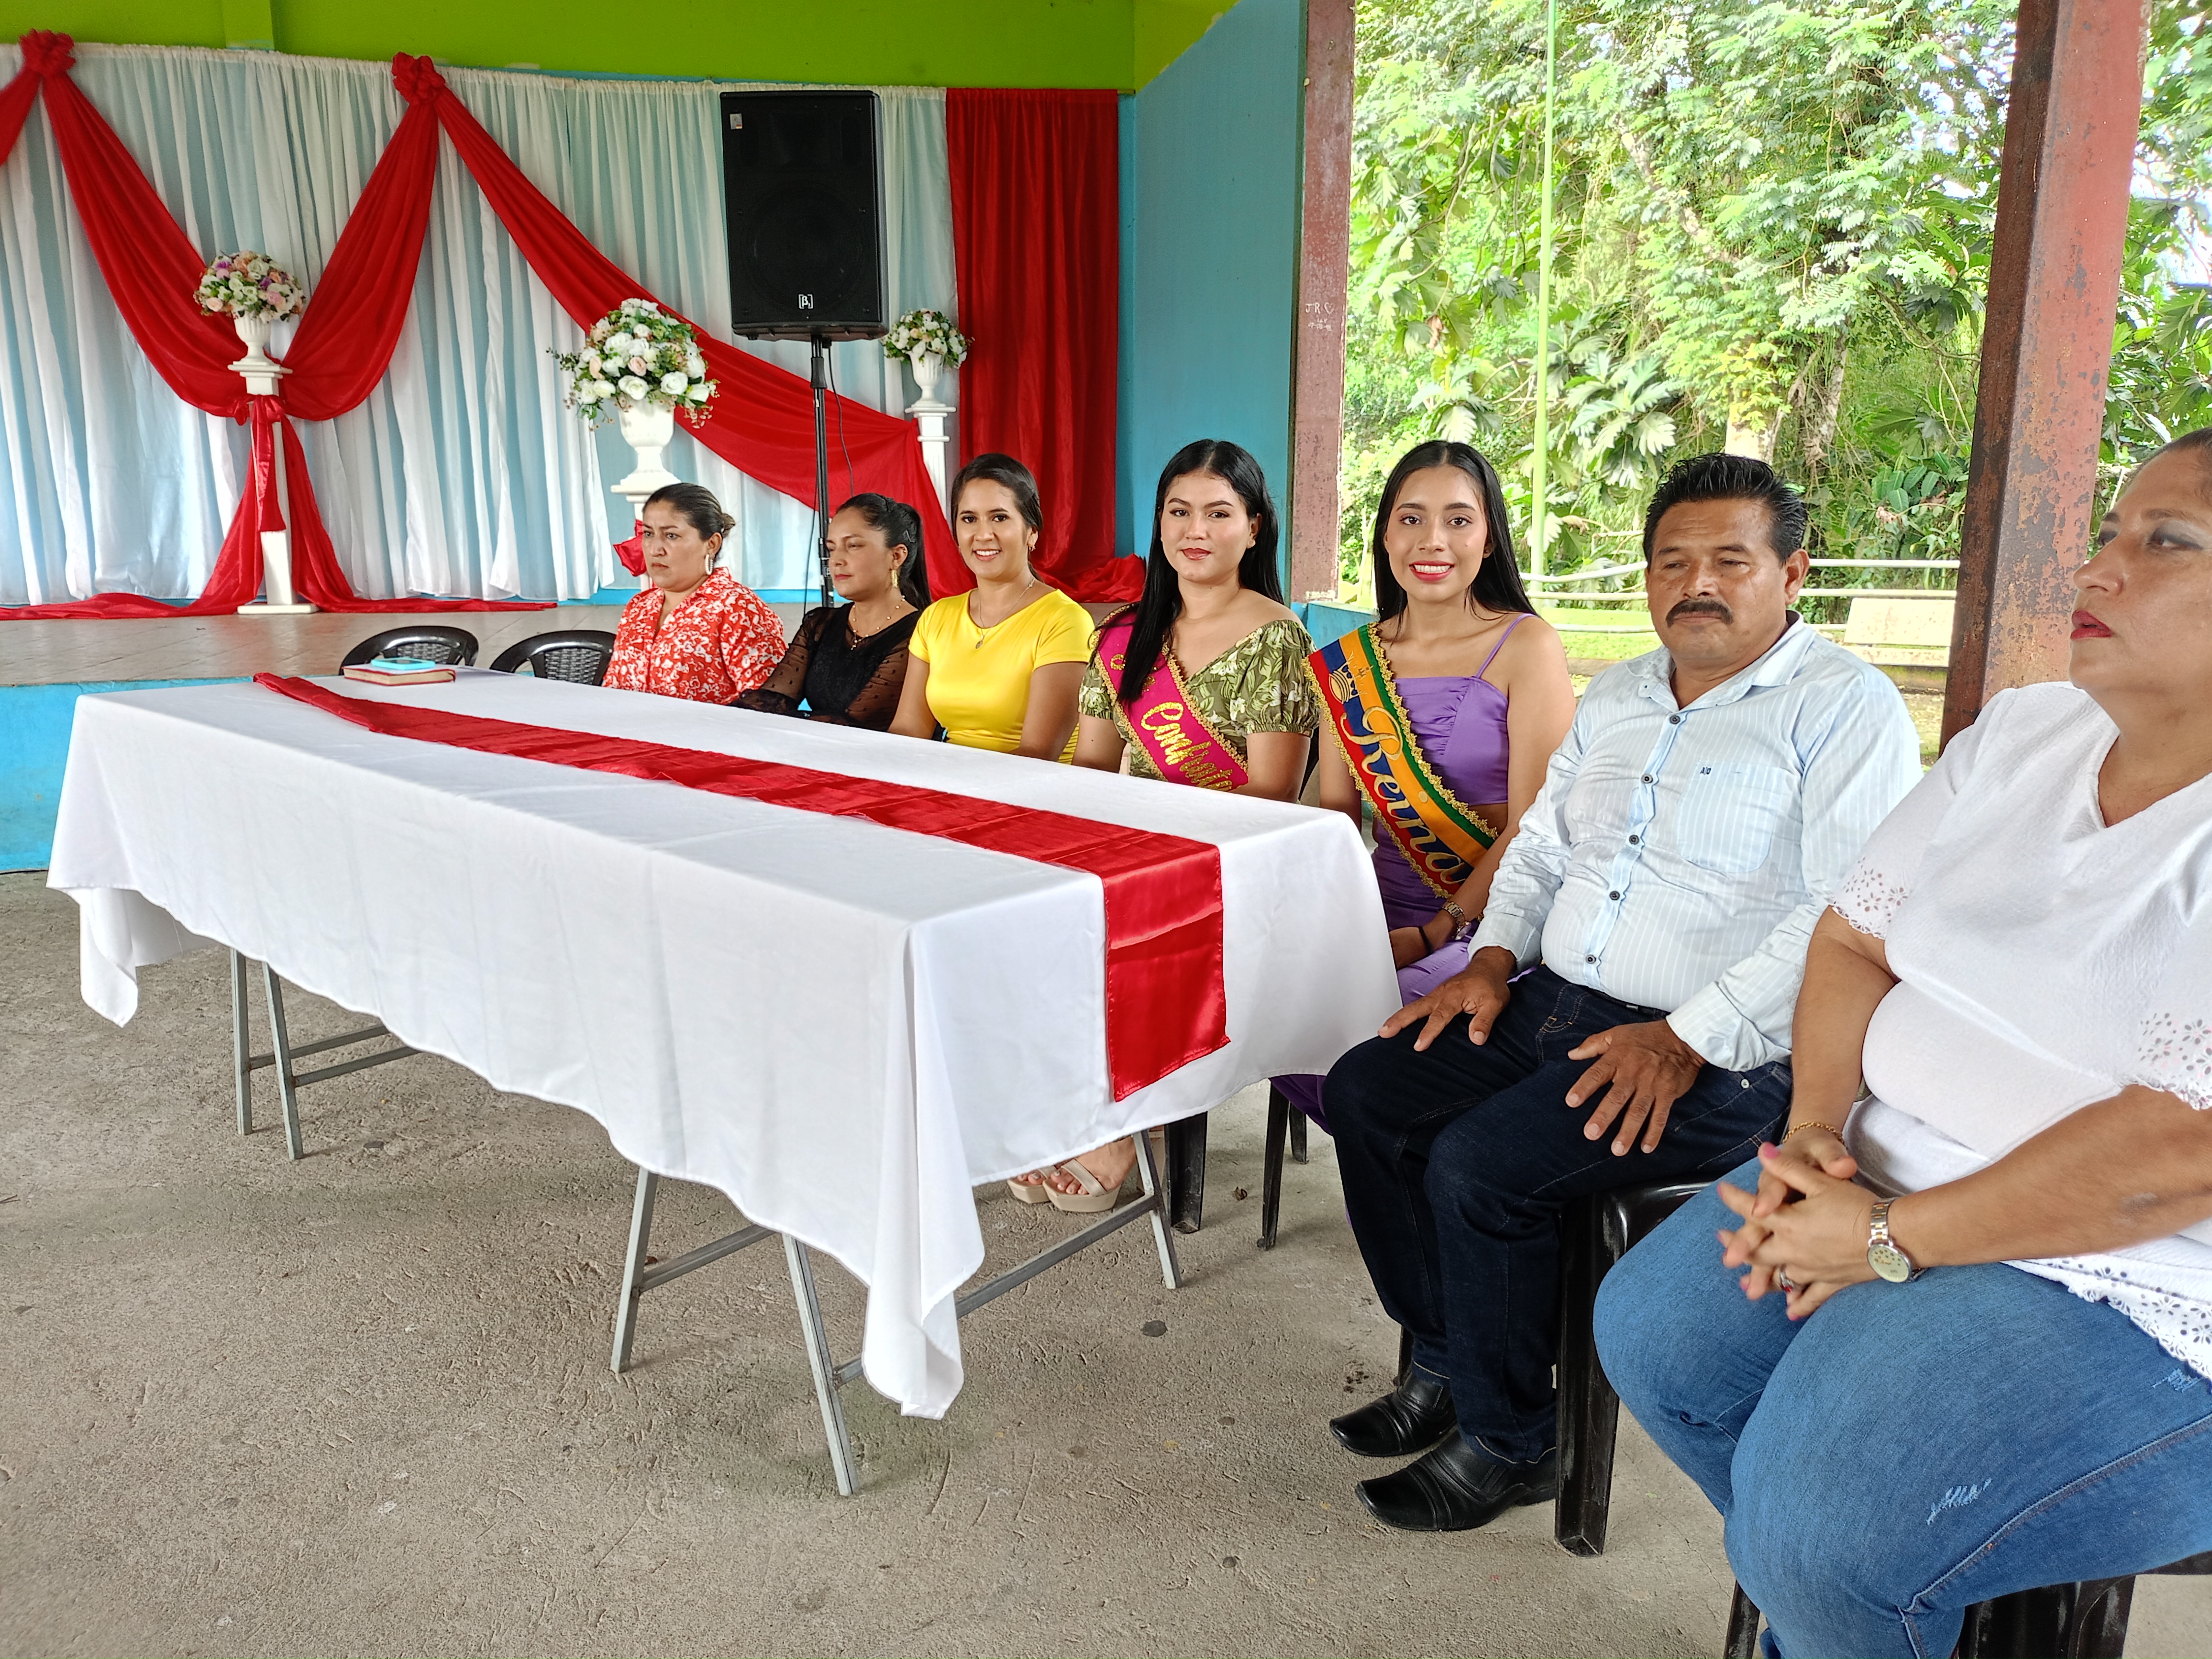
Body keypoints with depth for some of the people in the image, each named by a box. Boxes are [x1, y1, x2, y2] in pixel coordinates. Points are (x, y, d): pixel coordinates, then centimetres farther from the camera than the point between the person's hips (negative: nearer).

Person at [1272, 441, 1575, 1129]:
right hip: (1384, 912, 5)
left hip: (1491, 924, -5)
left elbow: (1534, 828, -10)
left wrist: (1434, 934, -16)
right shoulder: (1351, 660, 11)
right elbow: (1334, 813, 10)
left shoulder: (1526, 647, -5)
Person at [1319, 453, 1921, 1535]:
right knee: (1364, 1092, -4)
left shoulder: (1846, 707, -8)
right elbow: (1543, 841, 23)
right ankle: (1445, 1364, 12)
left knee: (1480, 1164, -24)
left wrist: (1686, 1041, -23)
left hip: (1720, 1059, -8)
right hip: (1553, 1003, 8)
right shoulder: (1615, 697, 16)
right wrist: (1494, 956, 5)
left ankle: (1507, 1441, 1)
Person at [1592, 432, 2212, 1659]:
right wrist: (1814, 1132, -8)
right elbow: (1855, 938, 8)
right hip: (1889, 1185, 8)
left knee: (1826, 1532, -21)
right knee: (1652, 1330, 2)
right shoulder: (2022, 737, 5)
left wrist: (1890, 1239, -19)